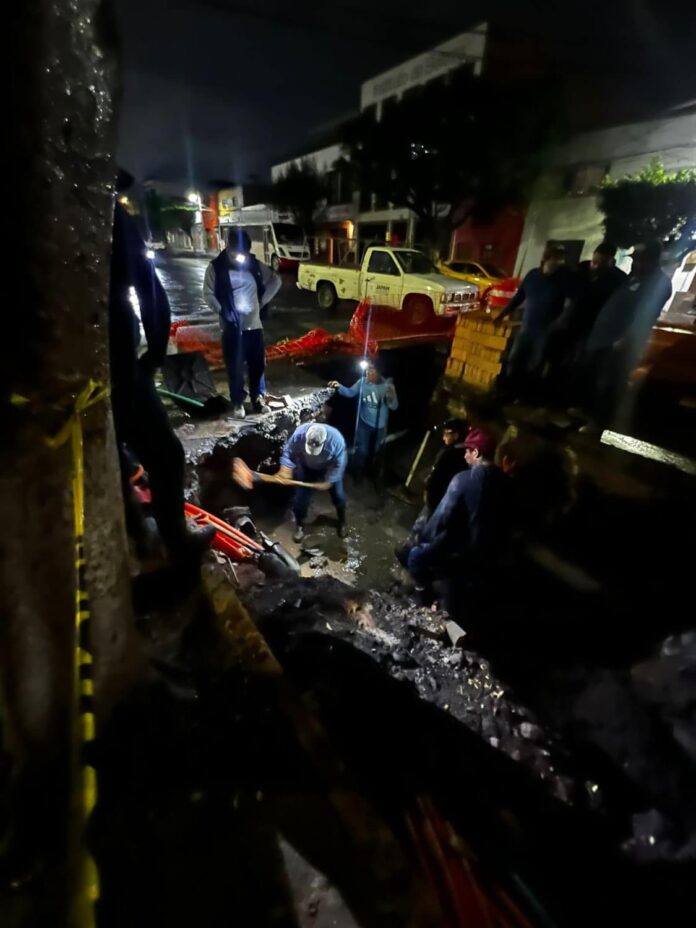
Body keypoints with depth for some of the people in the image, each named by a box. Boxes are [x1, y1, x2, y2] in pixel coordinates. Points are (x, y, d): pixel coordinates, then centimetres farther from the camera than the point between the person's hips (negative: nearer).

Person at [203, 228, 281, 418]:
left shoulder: (255, 264, 4)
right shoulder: (216, 267, -4)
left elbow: (275, 281, 13)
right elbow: (208, 294, -4)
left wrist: (262, 302, 6)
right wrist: (223, 312, -14)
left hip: (254, 324, 3)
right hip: (232, 327, -3)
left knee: (258, 365, 8)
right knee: (235, 368, 2)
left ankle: (258, 399, 23)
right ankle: (237, 403, 15)